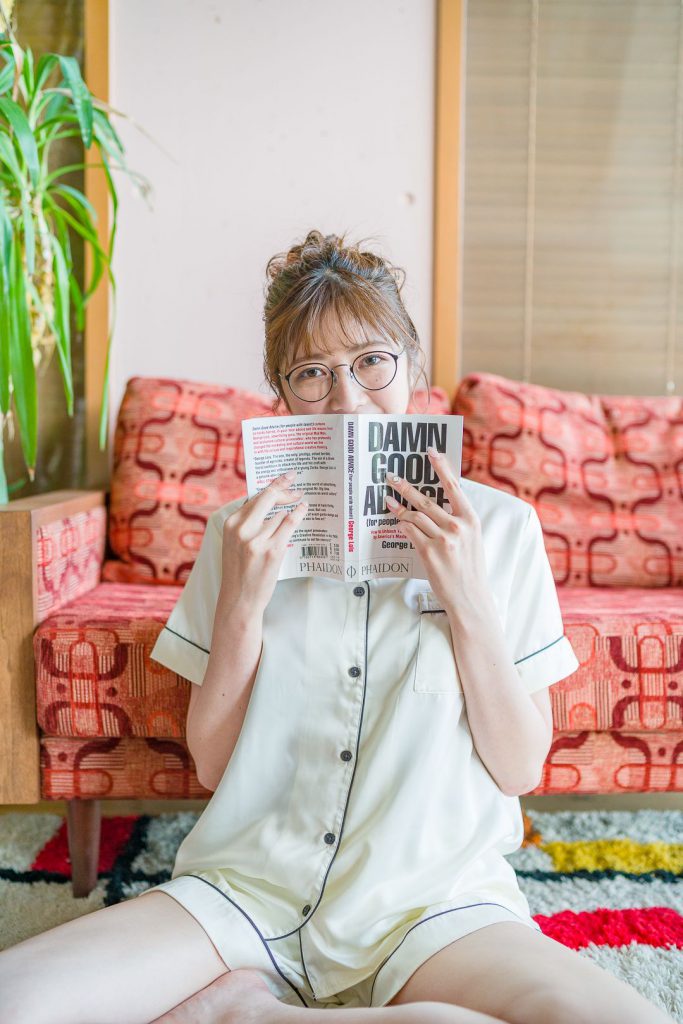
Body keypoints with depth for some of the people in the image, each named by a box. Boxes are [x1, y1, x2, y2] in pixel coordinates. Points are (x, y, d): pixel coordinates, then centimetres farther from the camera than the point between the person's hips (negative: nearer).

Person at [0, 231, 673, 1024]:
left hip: (431, 894, 2)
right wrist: (242, 604, -11)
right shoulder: (245, 532, 5)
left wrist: (468, 599, -13)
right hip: (248, 883, -1)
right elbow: (212, 766, 4)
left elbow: (521, 770, 0)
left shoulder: (497, 525, 1)